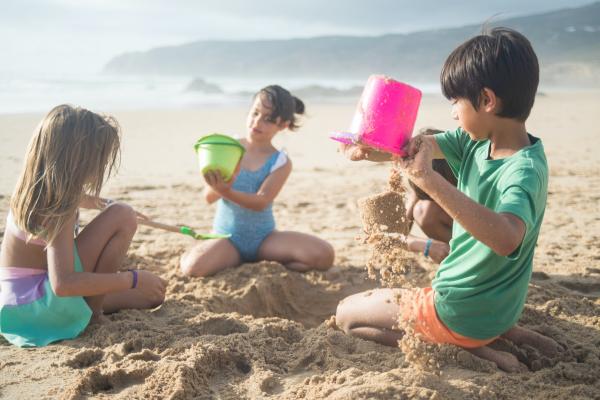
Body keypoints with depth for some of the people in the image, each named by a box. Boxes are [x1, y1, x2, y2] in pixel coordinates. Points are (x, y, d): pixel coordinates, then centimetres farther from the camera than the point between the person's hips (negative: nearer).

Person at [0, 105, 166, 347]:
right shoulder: (60, 208, -27)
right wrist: (133, 279, -32)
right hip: (38, 309, -9)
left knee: (153, 295, 15)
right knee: (122, 216, -19)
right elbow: (63, 283, -38)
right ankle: (92, 313, -8)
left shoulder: (36, 188, 1)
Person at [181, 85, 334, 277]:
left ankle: (266, 263, 2)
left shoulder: (280, 162, -6)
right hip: (227, 237, 0)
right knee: (192, 266, -32)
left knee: (323, 255, -20)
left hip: (263, 237, 0)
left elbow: (261, 202, -18)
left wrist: (227, 192, -36)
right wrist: (219, 186, -30)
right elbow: (209, 197, -6)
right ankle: (238, 260, 0)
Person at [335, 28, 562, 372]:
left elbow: (506, 238, -46)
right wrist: (368, 149, -28)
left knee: (347, 314, 6)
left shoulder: (525, 170, -28)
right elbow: (415, 147, -8)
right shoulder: (475, 142, -5)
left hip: (462, 312, -8)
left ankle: (473, 349, -3)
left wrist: (429, 179, -50)